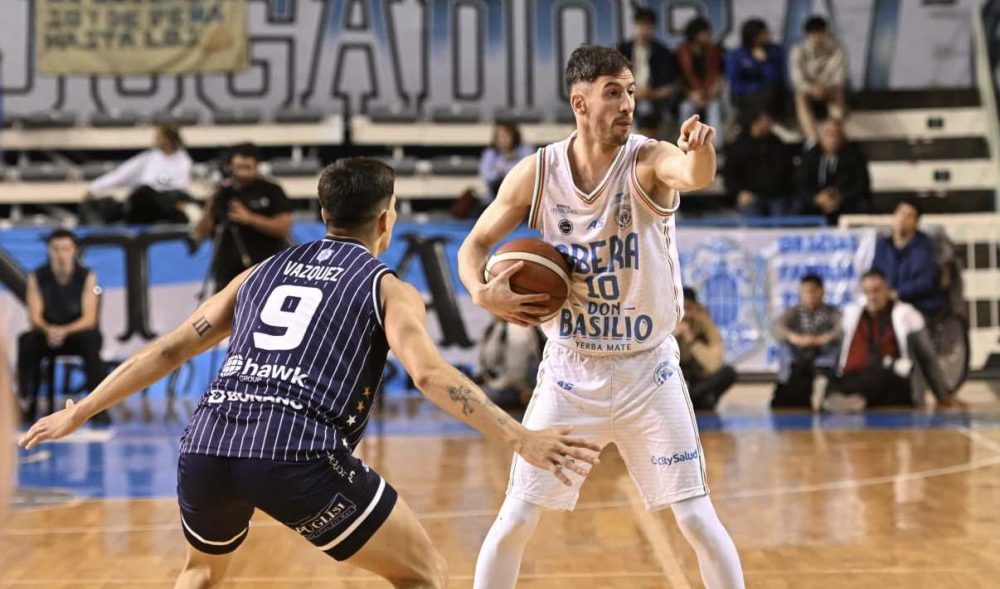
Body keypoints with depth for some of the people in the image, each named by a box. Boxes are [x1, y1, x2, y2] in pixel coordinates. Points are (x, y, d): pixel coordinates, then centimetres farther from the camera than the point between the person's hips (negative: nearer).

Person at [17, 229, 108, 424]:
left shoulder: (87, 277, -9)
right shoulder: (37, 277, -5)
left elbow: (89, 319, -15)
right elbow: (34, 317, -10)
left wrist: (65, 331, -35)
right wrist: (48, 330, -35)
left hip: (77, 332, -1)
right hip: (47, 333, 1)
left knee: (91, 341, -36)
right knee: (26, 341, -31)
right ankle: (28, 404, -26)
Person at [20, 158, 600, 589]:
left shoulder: (261, 273, 27)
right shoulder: (389, 288, 13)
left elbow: (168, 351, 27)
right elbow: (429, 371, -6)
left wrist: (77, 414, 35)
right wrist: (520, 438, -13)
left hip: (207, 446, 6)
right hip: (297, 454, -5)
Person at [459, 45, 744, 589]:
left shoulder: (648, 161, -15)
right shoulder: (537, 172, -8)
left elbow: (695, 176, -38)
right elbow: (475, 244, 2)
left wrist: (702, 150, -62)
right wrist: (482, 291, -19)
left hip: (647, 371, -2)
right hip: (569, 371, 2)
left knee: (697, 519, -2)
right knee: (515, 519, 3)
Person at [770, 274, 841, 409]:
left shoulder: (832, 312, 11)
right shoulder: (794, 312, 14)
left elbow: (842, 327, -12)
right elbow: (776, 328, -7)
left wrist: (828, 337, -36)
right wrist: (793, 337, -31)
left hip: (823, 365, -1)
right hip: (796, 366, 1)